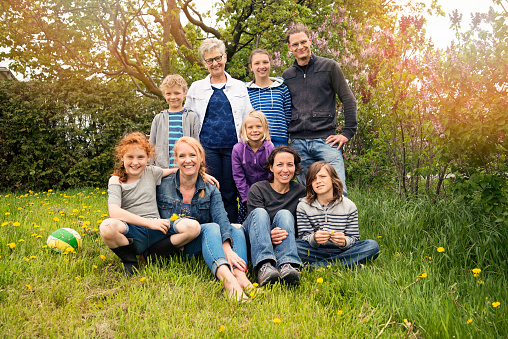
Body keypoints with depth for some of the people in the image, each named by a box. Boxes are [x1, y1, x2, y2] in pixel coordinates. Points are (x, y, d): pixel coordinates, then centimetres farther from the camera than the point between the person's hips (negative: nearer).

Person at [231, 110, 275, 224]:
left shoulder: (270, 149, -12)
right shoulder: (237, 149, -12)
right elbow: (238, 176, -7)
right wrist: (247, 198, -10)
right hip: (246, 190, 1)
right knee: (244, 211, -2)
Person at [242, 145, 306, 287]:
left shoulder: (301, 192, 1)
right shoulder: (257, 189, -5)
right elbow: (255, 218, -16)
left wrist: (286, 233, -23)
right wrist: (269, 235, -38)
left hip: (282, 243, 1)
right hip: (253, 240, -1)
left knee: (284, 214, -25)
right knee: (260, 212, -28)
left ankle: (287, 265, -48)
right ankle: (264, 265, -51)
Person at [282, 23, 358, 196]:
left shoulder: (329, 67, 5)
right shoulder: (287, 76, 15)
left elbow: (349, 100, 4)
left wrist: (347, 133, -3)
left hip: (326, 139, -3)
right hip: (298, 143, 3)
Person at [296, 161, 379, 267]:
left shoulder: (349, 206, 4)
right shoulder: (303, 206, 3)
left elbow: (354, 238, 3)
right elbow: (303, 237, -2)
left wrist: (344, 242, -22)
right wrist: (314, 239, -26)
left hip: (341, 252, 2)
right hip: (315, 252, -2)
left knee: (373, 246, -25)